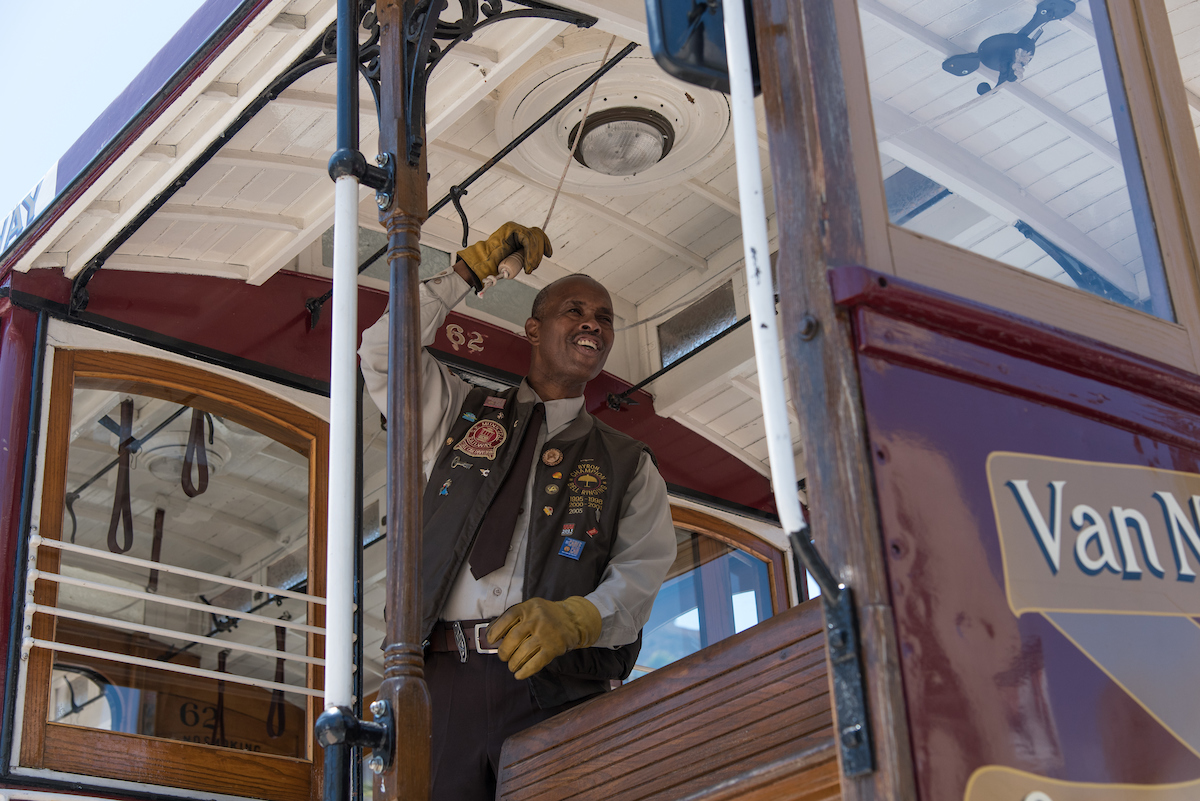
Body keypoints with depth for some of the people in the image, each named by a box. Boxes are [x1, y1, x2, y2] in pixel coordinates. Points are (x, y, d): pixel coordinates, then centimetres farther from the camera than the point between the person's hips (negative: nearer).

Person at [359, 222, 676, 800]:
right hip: (444, 682, 1)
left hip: (558, 692, 0)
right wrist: (472, 269, 15)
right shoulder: (462, 413, 25)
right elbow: (383, 352, 13)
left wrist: (573, 618, -18)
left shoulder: (628, 464, 19)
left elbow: (642, 572, 4)